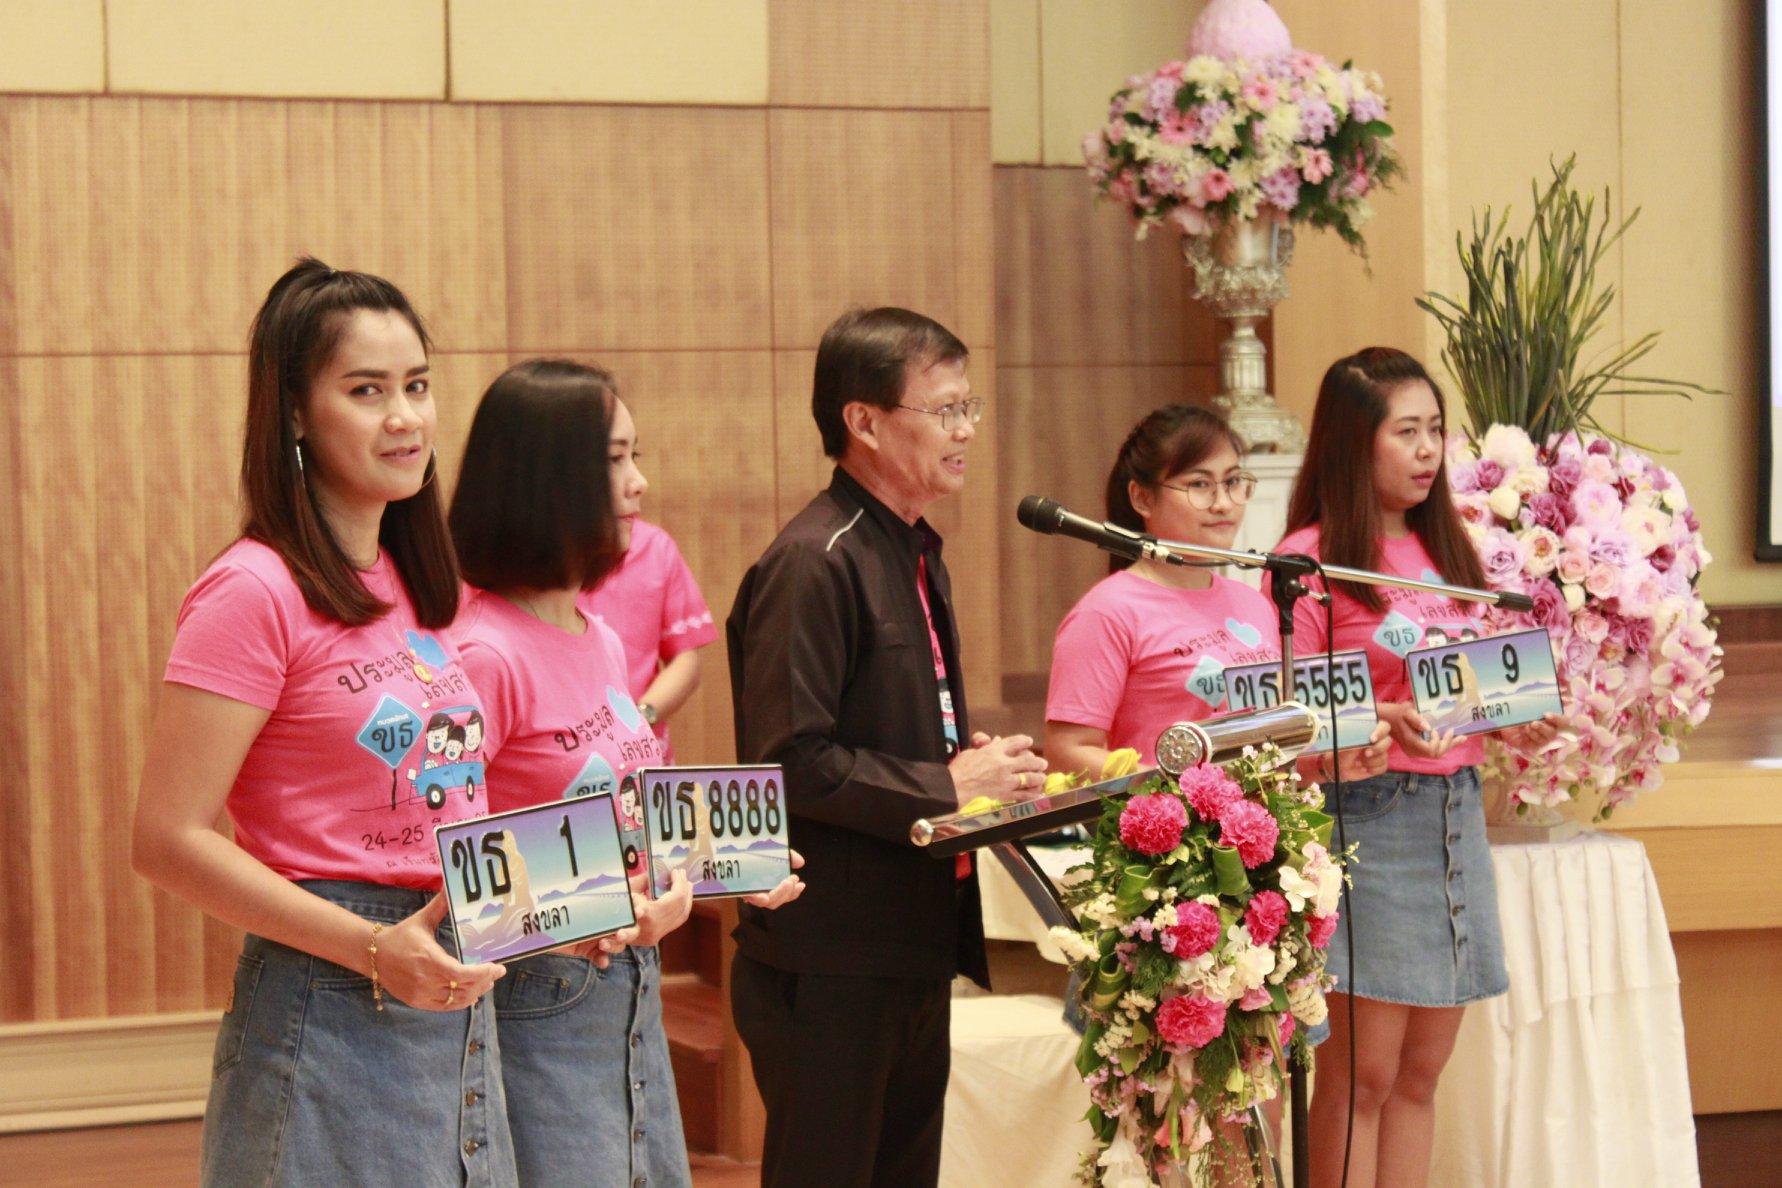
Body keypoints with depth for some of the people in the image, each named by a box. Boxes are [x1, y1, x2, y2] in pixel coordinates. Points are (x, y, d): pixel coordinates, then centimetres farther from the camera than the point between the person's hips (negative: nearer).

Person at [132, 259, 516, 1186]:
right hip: (327, 1020, -8)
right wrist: (375, 949, -22)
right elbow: (169, 841, -16)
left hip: (456, 1001, 8)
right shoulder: (254, 593, -12)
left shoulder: (413, 587, 12)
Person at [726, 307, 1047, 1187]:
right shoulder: (815, 563, -16)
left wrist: (979, 765, 5)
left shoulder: (912, 553, 15)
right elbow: (789, 760, -23)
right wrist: (945, 787, -17)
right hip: (831, 968, -9)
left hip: (918, 945, 9)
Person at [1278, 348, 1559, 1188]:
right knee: (1362, 1076, -5)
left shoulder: (1445, 550, 16)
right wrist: (1381, 720, -24)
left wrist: (1520, 717, 2)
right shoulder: (1312, 558, -6)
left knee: (1421, 1071, 9)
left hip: (1457, 809, 7)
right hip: (1367, 812, -7)